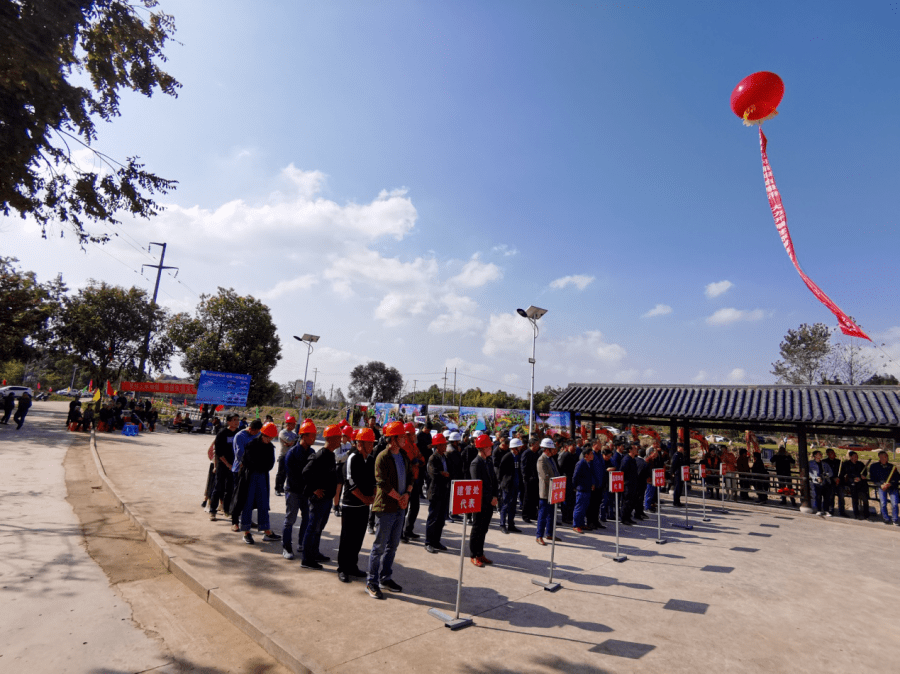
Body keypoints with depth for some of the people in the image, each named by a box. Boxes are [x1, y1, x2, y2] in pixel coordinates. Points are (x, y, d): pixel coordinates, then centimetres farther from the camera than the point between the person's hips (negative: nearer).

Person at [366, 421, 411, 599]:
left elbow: (409, 477, 12)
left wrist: (407, 493, -5)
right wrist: (399, 498, -12)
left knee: (392, 545, 16)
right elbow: (383, 483, -19)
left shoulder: (403, 456, 8)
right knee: (379, 546, 2)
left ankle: (385, 578, 29)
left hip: (400, 507, 7)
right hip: (385, 508, -7)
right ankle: (372, 582, 14)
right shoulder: (383, 457, -15)